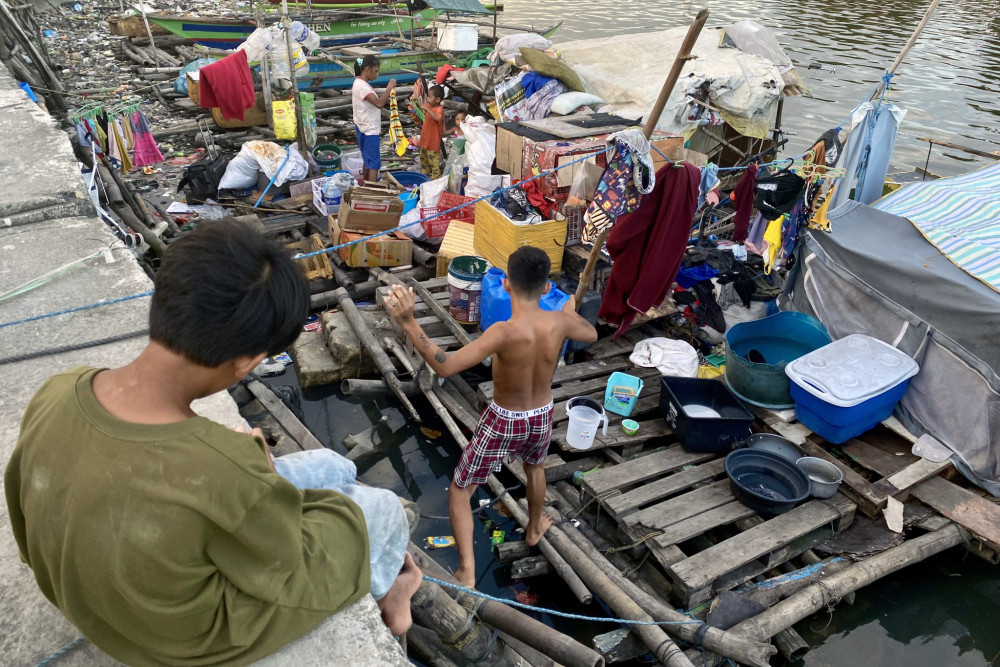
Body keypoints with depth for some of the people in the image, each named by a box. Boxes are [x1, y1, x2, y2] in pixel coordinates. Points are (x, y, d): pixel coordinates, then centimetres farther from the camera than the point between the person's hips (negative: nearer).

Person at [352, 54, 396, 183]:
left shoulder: (360, 83, 11)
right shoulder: (362, 86, -21)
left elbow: (374, 102, 19)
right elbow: (379, 103, -32)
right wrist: (389, 87, -22)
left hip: (367, 129, 11)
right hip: (369, 131, -11)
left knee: (368, 160, 19)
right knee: (374, 163, -8)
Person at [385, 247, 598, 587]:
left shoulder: (504, 333, -35)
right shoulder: (559, 322, -19)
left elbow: (444, 366, -41)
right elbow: (592, 334, 6)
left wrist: (408, 321, -42)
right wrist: (571, 312, 25)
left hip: (503, 423, -5)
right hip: (542, 418, 5)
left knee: (459, 492, 15)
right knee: (535, 468, 38)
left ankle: (466, 572, 12)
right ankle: (535, 528, 61)